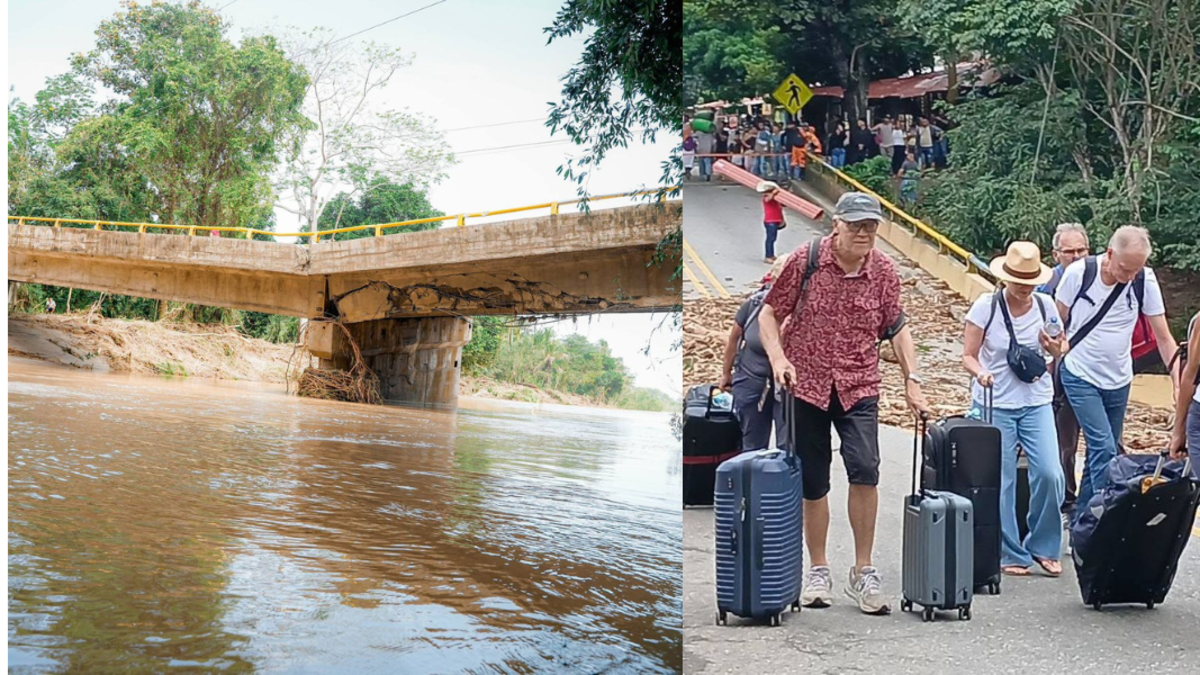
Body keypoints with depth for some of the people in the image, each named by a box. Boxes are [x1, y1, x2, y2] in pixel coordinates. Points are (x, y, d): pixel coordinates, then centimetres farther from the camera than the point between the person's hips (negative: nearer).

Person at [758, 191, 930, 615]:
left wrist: (911, 381, 7)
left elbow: (897, 328, 13)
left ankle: (863, 571, -1)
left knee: (865, 469, -18)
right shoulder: (806, 260, -4)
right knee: (812, 483, 5)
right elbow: (769, 313, 2)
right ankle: (818, 570, 24)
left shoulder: (884, 271, 2)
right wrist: (777, 358, -13)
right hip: (806, 385, 0)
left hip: (859, 387, 1)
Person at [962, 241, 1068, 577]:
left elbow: (1060, 351, 13)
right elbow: (968, 355, -4)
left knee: (1049, 474, -8)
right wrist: (981, 373, -25)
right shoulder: (986, 306, -7)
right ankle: (1010, 554, 13)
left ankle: (1043, 546, 13)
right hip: (994, 404, -2)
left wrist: (1055, 348, -10)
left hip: (1037, 402, 2)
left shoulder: (1045, 305, 1)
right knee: (1000, 481, -1)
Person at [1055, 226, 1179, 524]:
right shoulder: (1078, 273, -16)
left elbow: (1164, 337, -5)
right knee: (1104, 450, -15)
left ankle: (1081, 518, 23)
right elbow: (1057, 324, -2)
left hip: (1118, 381, 3)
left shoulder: (1145, 281, -10)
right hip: (1080, 376, -3)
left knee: (1100, 452, 10)